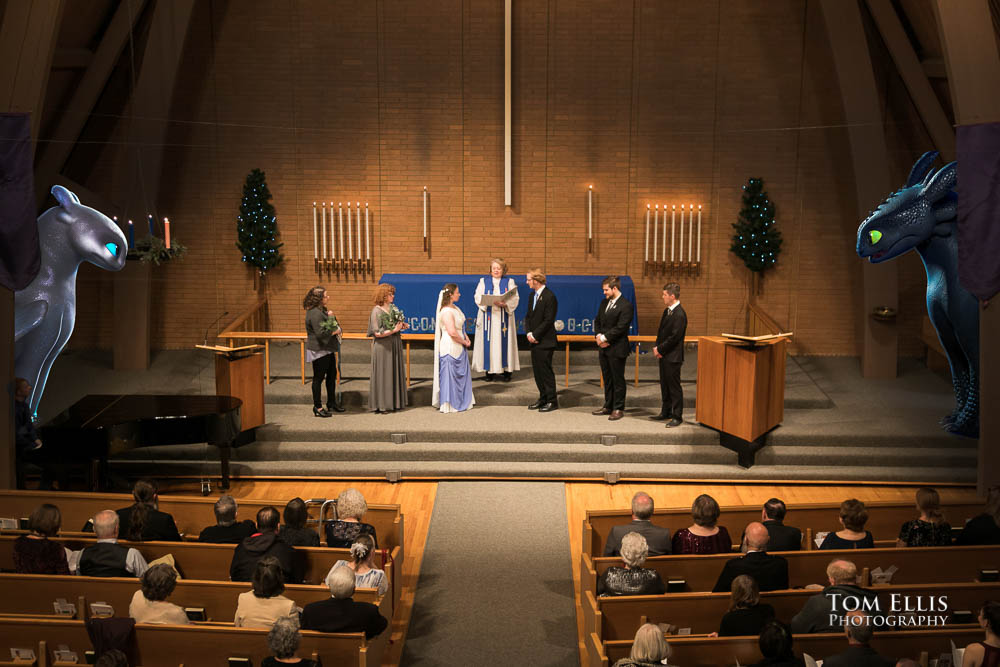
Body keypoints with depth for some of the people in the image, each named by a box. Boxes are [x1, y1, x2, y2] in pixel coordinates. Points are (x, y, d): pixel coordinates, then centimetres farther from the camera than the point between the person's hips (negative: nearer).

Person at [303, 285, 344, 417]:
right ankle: (317, 407, 5)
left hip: (328, 349, 10)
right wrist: (335, 331, -13)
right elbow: (320, 333, -26)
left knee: (332, 374, 17)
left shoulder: (323, 310, 12)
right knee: (319, 377, -2)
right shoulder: (315, 313, -21)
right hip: (319, 350, -10)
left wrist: (331, 317, 3)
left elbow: (332, 326, 24)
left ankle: (331, 402, 30)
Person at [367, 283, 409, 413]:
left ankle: (393, 402, 20)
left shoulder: (393, 308, 8)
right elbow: (377, 333, -19)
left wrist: (402, 326, -1)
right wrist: (394, 330, -20)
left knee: (395, 374, 11)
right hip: (382, 347, -7)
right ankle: (380, 405, 6)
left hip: (394, 346, 7)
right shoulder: (377, 311, -14)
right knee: (383, 375, -2)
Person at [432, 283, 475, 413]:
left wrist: (465, 337, 6)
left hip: (459, 348, 10)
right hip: (450, 348, -10)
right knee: (450, 375, -1)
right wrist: (464, 342, -12)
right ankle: (449, 405, 8)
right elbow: (452, 332, -26)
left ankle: (460, 402, 26)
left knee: (461, 375, 16)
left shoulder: (455, 308, 11)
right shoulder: (447, 312, -20)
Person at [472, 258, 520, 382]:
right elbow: (478, 297, 0)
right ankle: (490, 371, 1)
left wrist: (504, 303, -20)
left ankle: (507, 370, 3)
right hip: (488, 317, 0)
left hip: (503, 317, 0)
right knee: (489, 342, -3)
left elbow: (515, 299, -1)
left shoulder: (509, 282, 8)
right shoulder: (483, 281, 10)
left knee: (504, 342, -2)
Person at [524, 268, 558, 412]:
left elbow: (548, 320, -17)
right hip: (534, 341, 8)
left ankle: (552, 401, 4)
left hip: (545, 341, -8)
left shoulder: (549, 297, -14)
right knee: (537, 370, 12)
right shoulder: (532, 295, 13)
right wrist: (528, 333, 0)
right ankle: (543, 398, 22)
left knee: (545, 370, -4)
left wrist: (535, 335, -14)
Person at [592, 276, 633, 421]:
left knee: (618, 379, 1)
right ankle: (608, 406, 26)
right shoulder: (604, 303, 12)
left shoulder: (625, 306, -14)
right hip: (603, 349, 8)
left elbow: (620, 328, -19)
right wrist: (598, 336, -1)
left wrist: (604, 338, -15)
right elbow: (597, 321, 16)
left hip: (616, 349, -8)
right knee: (607, 379, 16)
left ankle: (618, 409, 9)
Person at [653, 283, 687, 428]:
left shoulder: (679, 315, -19)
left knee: (674, 387, -2)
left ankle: (677, 417, 5)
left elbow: (674, 337, -20)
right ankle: (666, 412, 28)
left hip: (673, 357, -9)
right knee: (664, 385, 17)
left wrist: (660, 349, -12)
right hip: (663, 356, 9)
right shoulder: (667, 311, 11)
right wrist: (656, 347, 3)